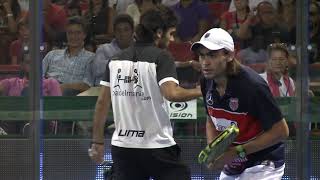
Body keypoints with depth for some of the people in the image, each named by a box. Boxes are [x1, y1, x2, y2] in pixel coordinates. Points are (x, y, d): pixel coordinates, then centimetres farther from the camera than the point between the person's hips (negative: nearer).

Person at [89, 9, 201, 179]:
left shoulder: (116, 59, 11)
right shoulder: (161, 56, -7)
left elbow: (102, 102, 10)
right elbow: (172, 93, -22)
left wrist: (97, 141, 15)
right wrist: (199, 91, -7)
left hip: (121, 146, 6)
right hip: (156, 145, -6)